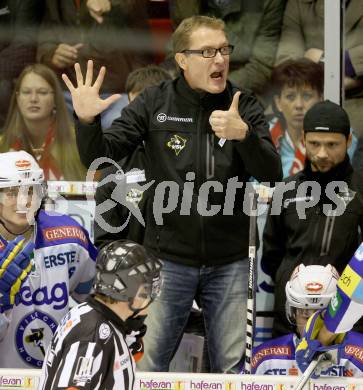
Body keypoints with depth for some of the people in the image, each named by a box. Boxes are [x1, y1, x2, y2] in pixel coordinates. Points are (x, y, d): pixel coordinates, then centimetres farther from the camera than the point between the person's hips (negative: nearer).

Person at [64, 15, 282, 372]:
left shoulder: (245, 107, -1)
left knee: (233, 368, 8)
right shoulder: (154, 104, -3)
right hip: (168, 259, -1)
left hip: (229, 262, 1)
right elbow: (99, 157, -4)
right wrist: (87, 121, -26)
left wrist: (244, 134, -29)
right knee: (147, 364, 7)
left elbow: (271, 174, -10)